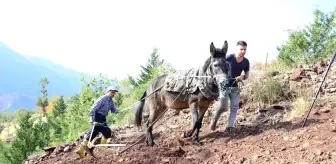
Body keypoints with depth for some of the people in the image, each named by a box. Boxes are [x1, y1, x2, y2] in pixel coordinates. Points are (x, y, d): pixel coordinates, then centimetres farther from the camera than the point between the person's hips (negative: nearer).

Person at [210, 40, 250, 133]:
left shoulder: (246, 62, -3)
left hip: (235, 87, 5)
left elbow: (247, 75, 9)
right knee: (223, 107, -11)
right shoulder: (228, 58, -18)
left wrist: (242, 77, -12)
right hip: (224, 85, -5)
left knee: (235, 107, 4)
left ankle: (230, 126, 15)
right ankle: (214, 119, 17)